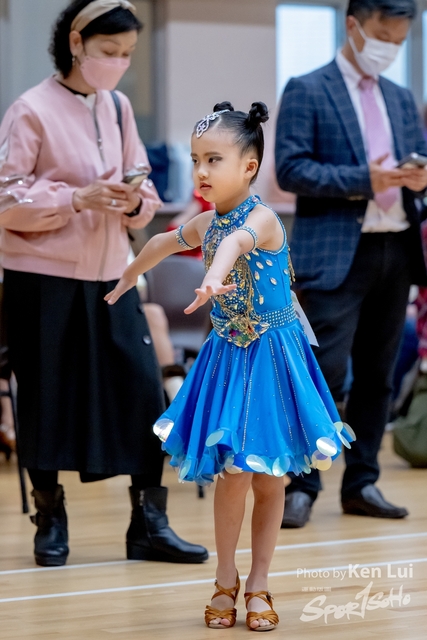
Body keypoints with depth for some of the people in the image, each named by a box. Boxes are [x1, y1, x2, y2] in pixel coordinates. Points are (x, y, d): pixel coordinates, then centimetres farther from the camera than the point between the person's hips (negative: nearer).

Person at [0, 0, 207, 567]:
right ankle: (50, 522, 19)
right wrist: (78, 198, -20)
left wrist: (136, 201, -9)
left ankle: (149, 524, 6)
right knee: (47, 401, 3)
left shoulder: (118, 108, 8)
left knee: (144, 390, -2)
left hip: (110, 277, 5)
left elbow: (143, 190, 14)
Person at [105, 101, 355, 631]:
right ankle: (226, 582, 13)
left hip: (272, 358, -4)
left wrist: (214, 277, -67)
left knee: (269, 478, 5)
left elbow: (238, 240, -44)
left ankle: (258, 586, 17)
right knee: (234, 474, -2)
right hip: (229, 359, 4)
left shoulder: (262, 218, -19)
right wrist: (128, 278, 42)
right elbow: (162, 243, 25)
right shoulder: (205, 224, 1)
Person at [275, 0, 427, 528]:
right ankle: (302, 486, -2)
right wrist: (363, 180, -19)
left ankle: (361, 484, 15)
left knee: (377, 375, 8)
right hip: (336, 253, -6)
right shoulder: (307, 91, -1)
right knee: (325, 372, -10)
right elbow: (290, 169, -11)